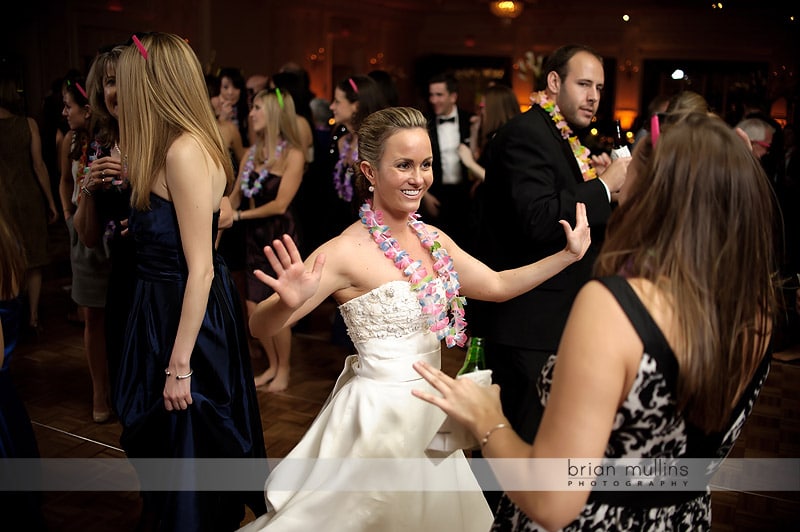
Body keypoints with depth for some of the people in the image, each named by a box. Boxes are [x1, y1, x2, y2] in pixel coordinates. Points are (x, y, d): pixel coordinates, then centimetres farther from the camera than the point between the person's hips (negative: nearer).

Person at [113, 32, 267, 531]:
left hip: (185, 319, -10)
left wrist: (179, 366, -21)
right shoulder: (176, 147, 7)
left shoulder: (185, 151, -22)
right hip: (164, 307, 10)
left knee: (187, 447, 7)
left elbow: (201, 269, -24)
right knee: (168, 439, 25)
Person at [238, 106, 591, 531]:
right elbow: (260, 327, -20)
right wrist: (289, 301, -42)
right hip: (379, 412, -7)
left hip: (428, 409, 7)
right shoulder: (348, 250, -19)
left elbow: (498, 285, 11)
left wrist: (569, 254, 6)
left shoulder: (432, 239, 2)